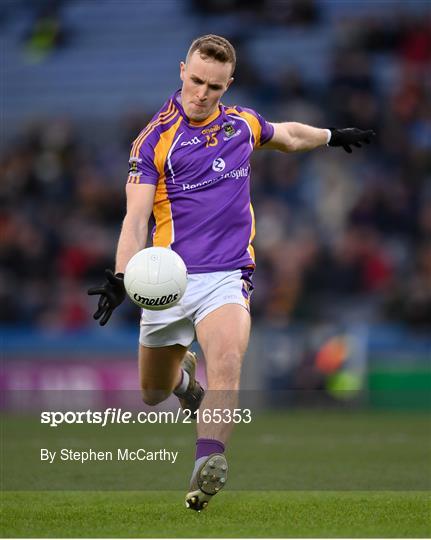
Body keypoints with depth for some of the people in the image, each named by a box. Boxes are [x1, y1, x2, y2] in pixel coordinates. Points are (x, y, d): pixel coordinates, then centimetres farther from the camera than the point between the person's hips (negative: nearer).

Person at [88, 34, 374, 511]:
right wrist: (120, 278, -24)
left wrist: (332, 136, 43)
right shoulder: (155, 138, -3)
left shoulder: (243, 123, 9)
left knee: (226, 359, -29)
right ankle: (182, 370, 47)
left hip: (227, 275, 1)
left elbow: (288, 136, 34)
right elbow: (136, 217, -10)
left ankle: (208, 466, -40)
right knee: (153, 395, 11)